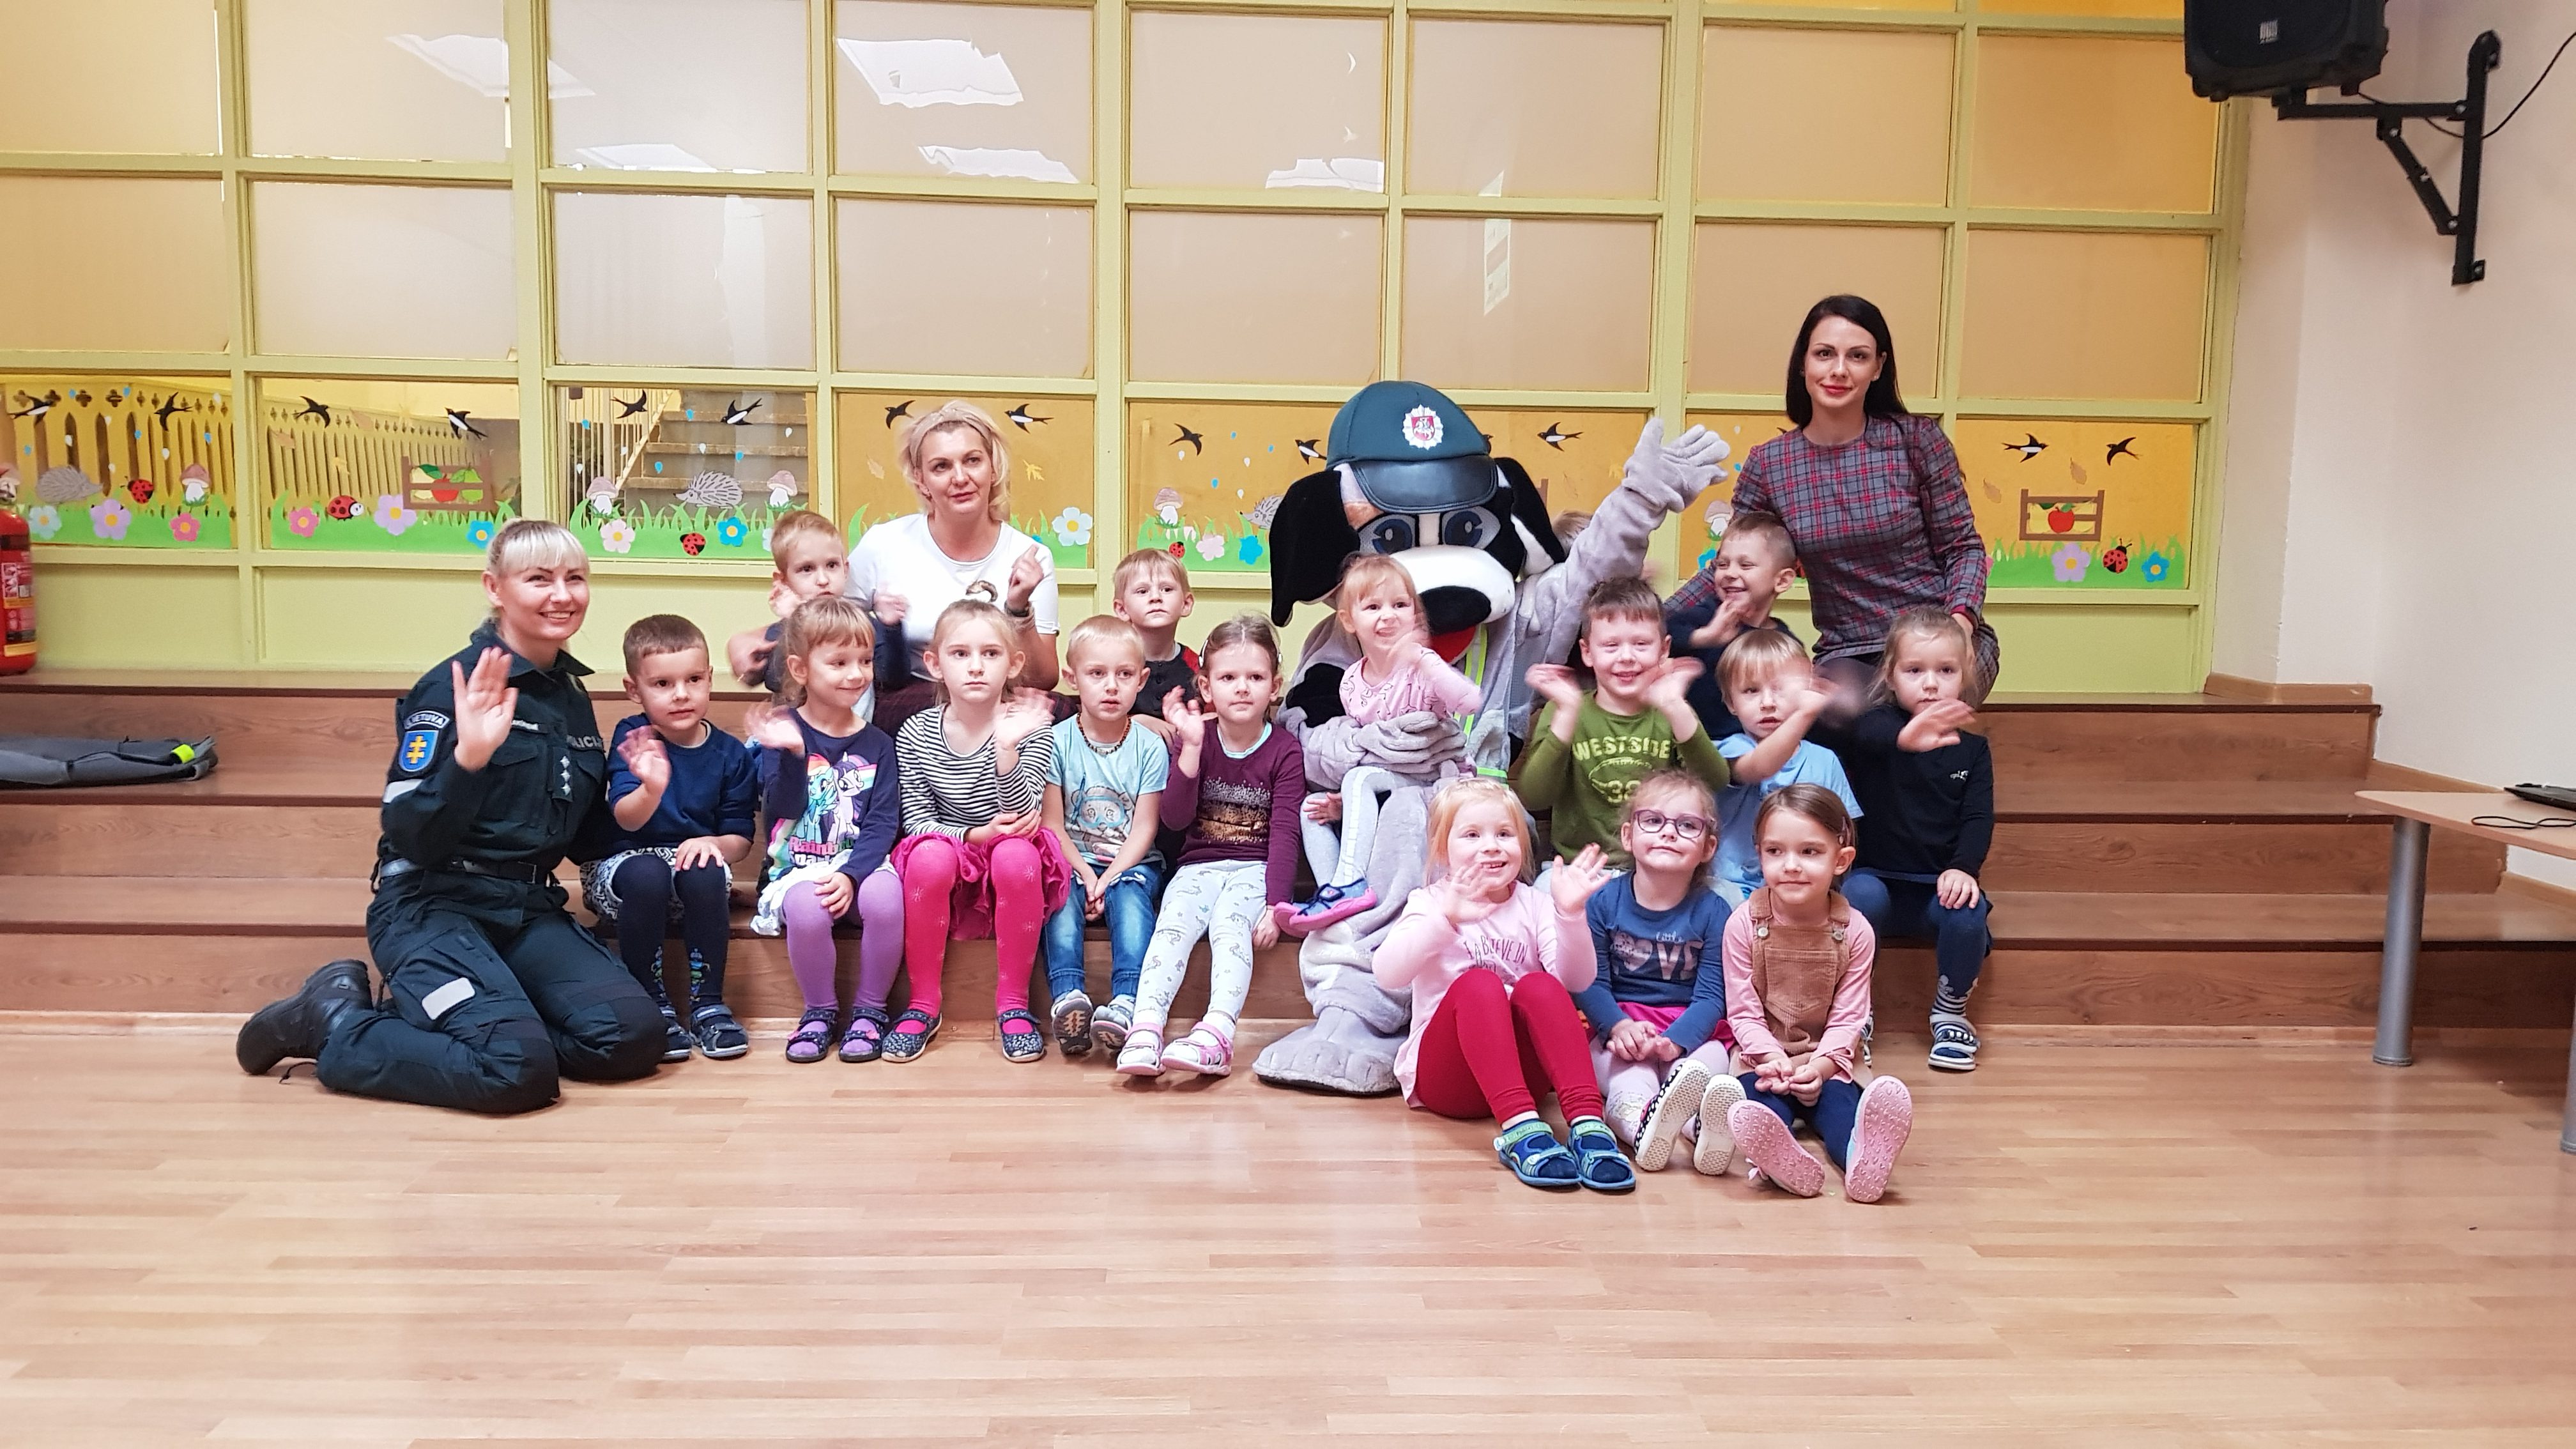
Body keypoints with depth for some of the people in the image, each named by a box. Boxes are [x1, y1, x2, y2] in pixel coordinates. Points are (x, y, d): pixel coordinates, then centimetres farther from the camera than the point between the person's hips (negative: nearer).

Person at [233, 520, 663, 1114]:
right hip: (434, 907, -7)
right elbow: (411, 839, -17)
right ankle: (331, 1023, 0)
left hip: (528, 909, 7)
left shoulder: (573, 698, 10)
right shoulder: (453, 687, -11)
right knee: (520, 1067, -27)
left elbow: (582, 841, 16)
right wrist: (468, 757, -32)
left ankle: (419, 1017, 6)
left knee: (635, 1035, -14)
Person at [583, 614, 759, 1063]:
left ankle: (708, 1003, -17)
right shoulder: (632, 738, -6)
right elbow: (626, 820, -19)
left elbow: (740, 839, 3)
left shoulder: (730, 754, 0)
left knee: (707, 873, -33)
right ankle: (654, 1006, -18)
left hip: (693, 861, 1)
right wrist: (652, 789, -42)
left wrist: (713, 843, -21)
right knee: (646, 874, -35)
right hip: (622, 864, -1)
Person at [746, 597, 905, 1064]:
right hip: (799, 866, -1)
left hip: (862, 863, 1)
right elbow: (783, 809, -12)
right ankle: (820, 1011, -6)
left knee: (885, 898, -31)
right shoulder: (783, 729, 1)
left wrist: (851, 875, -17)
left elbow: (883, 824, -1)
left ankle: (870, 1010, -8)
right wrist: (792, 754, -30)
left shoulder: (876, 744, 6)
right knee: (807, 909, -33)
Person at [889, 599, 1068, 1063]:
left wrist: (1006, 748, -37)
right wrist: (973, 835, -21)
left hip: (1009, 865, -1)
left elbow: (1022, 815, -20)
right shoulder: (915, 735, -4)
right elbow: (915, 820, -2)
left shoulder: (1029, 727, -9)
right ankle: (923, 1006, -14)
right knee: (927, 856, -32)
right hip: (947, 871, 1)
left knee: (1017, 854, -34)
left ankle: (1013, 1005, -17)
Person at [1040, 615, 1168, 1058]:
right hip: (1072, 860, 1)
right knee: (1062, 897, -30)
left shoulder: (1150, 747, -1)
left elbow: (1143, 828, -3)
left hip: (1131, 863, 0)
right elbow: (1052, 824, -3)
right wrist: (1085, 874, -16)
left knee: (1130, 898, -31)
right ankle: (1068, 997, -44)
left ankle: (1127, 1001, -44)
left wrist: (1109, 877, -16)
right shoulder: (1058, 742, -1)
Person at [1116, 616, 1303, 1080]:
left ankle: (1216, 1034, -48)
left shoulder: (1285, 750, -1)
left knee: (1229, 923, -32)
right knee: (1173, 923, -27)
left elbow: (1285, 833, -8)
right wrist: (1191, 749, -18)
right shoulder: (1195, 739, 5)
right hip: (1201, 864, 2)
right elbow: (1175, 819, -6)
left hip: (1257, 868, -2)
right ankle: (1145, 1030, -41)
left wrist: (1276, 904, -19)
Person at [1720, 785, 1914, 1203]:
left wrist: (1820, 1066, -20)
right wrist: (1774, 1059, -21)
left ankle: (1862, 1159, -61)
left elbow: (1848, 1017, -3)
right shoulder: (1744, 924, -6)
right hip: (1763, 1060, -1)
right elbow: (1743, 1012, -5)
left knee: (1839, 1098, -31)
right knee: (1756, 1097, -33)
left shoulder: (1854, 931, -4)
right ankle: (1778, 1158, -64)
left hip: (1826, 1063, 1)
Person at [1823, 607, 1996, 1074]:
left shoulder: (1972, 748, 9)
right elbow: (1853, 730, -28)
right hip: (1877, 877, -2)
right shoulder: (1879, 728, -2)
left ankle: (1951, 1010, -2)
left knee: (1969, 913, -29)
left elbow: (1979, 819, 0)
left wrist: (1962, 867, -22)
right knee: (1861, 895, -34)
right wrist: (1905, 736, -51)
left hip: (1939, 884, 2)